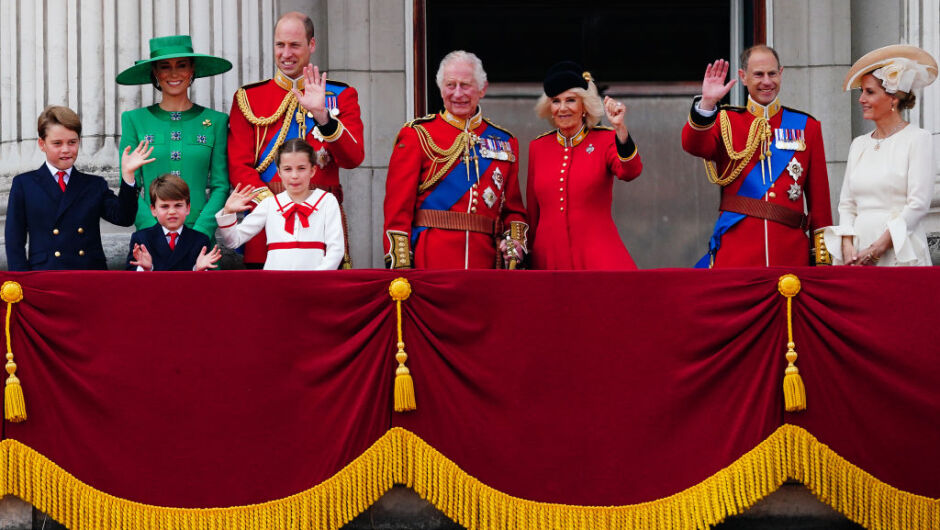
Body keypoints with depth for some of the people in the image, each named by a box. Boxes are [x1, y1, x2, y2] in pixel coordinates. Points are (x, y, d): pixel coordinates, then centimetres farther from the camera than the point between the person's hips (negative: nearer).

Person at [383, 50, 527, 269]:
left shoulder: (505, 142, 15)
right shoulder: (417, 135, 4)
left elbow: (513, 208, 19)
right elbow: (398, 206, -1)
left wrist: (515, 241, -1)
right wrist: (400, 266, -10)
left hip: (486, 261, 3)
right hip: (430, 262, -3)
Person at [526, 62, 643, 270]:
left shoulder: (605, 140, 3)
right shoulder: (538, 147, 11)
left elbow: (630, 172, -18)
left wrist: (620, 128, -31)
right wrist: (527, 257, 16)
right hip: (549, 257, 3)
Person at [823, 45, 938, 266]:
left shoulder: (918, 139, -2)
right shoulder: (859, 144, 15)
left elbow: (919, 204, -9)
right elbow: (846, 204, 13)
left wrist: (878, 247, -15)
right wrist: (847, 246, -5)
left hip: (899, 252, -5)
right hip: (858, 250, 5)